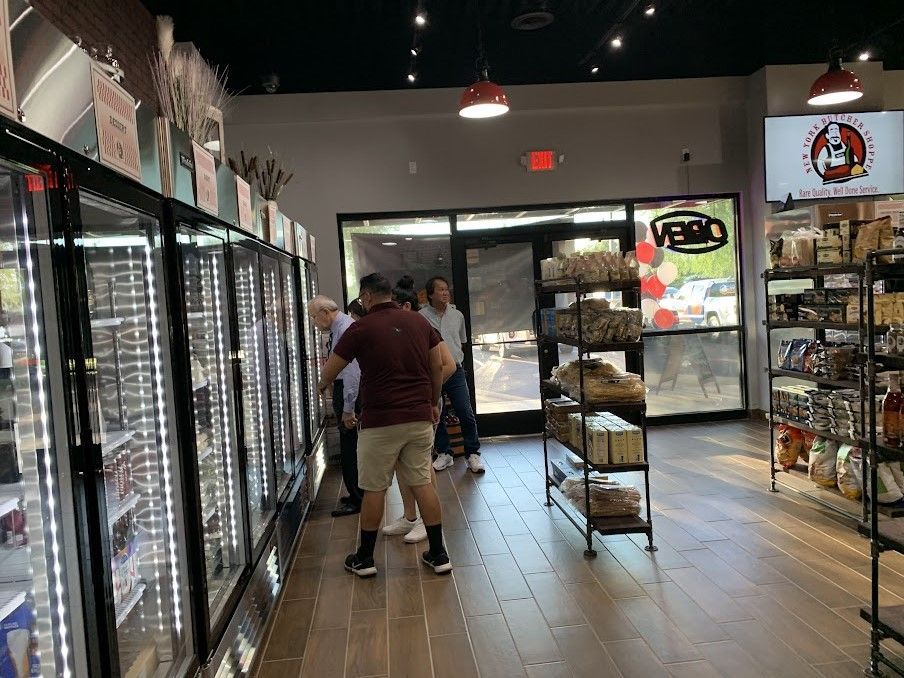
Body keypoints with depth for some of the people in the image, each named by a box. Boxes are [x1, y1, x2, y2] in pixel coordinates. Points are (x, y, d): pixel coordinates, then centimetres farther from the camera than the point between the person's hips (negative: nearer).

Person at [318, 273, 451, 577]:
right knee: (423, 483, 10)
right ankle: (438, 554, 14)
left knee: (374, 488, 7)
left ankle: (365, 558, 19)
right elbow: (437, 366, 10)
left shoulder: (361, 328, -7)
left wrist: (321, 386, 24)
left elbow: (329, 373, 2)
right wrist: (434, 403, 22)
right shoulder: (419, 322, 6)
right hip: (420, 418, 4)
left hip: (380, 421, -4)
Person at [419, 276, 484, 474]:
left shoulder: (457, 315, 8)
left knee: (466, 413, -2)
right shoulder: (421, 316, -4)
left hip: (455, 370, 2)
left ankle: (473, 454, 10)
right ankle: (444, 453, 22)